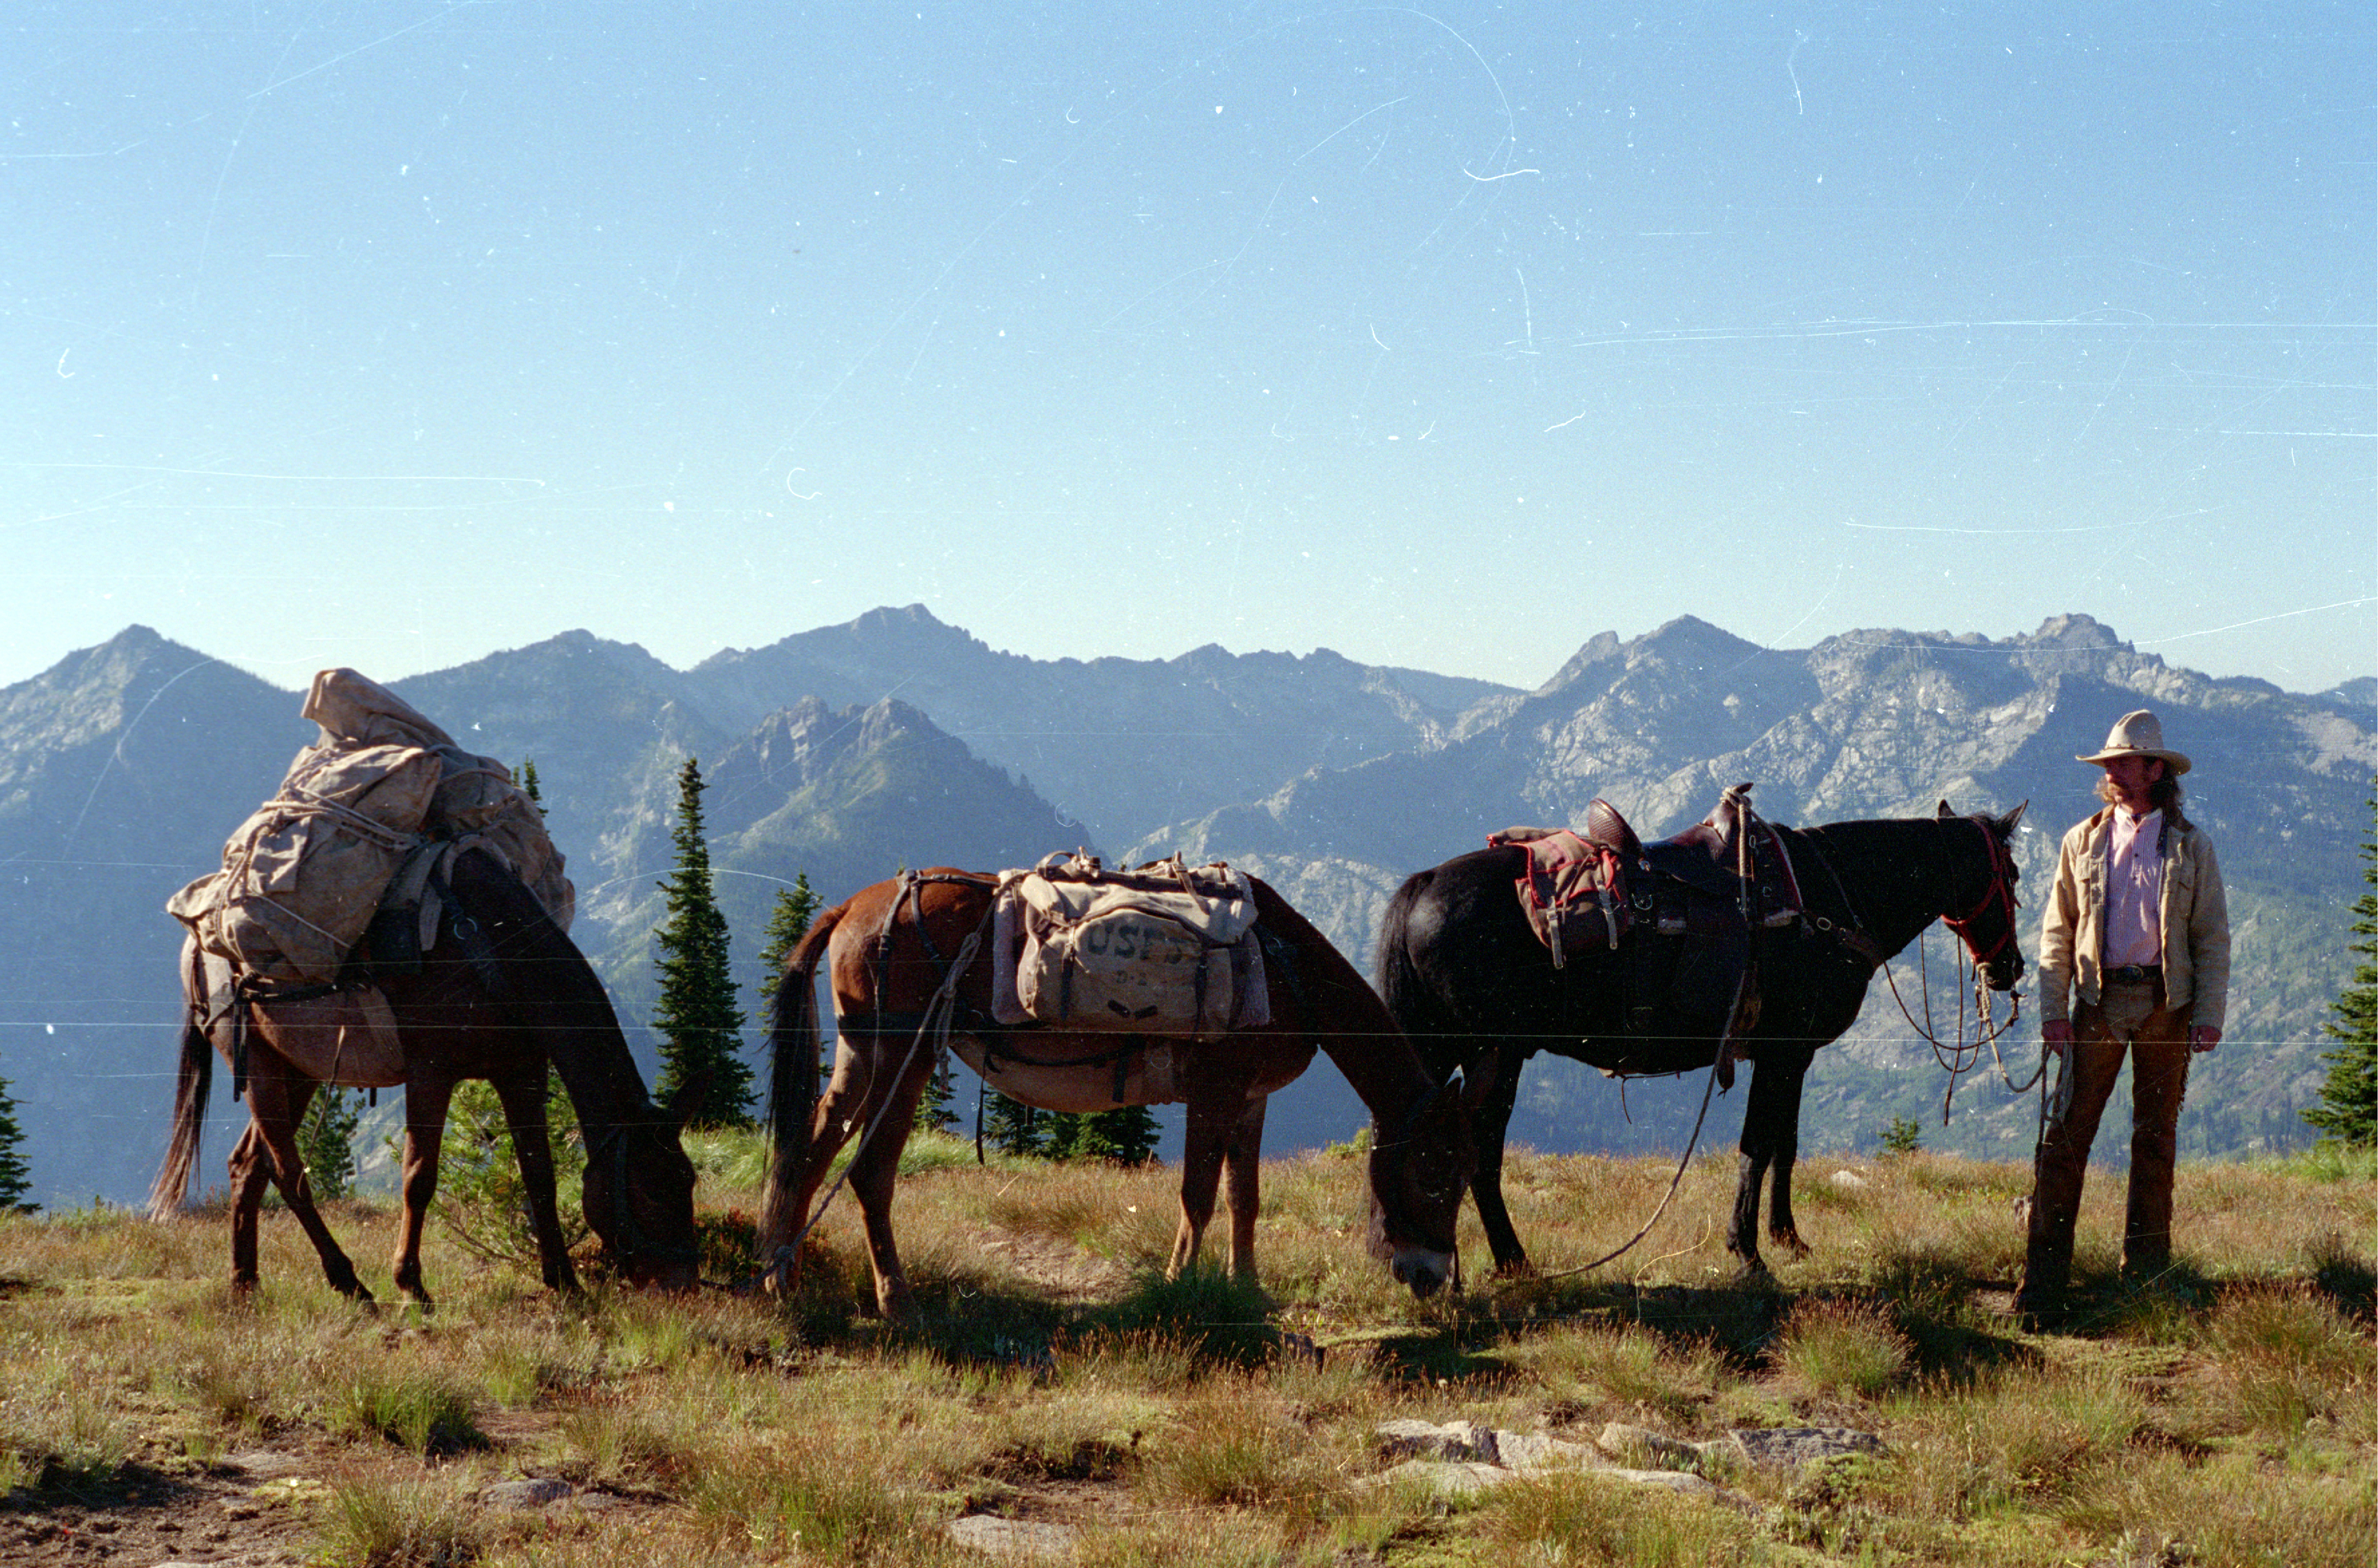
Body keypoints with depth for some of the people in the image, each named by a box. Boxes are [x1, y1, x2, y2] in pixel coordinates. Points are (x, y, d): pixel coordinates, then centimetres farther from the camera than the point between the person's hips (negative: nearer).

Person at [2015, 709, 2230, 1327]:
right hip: (2098, 1001, 0)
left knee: (2156, 1138, 7)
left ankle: (2145, 1272, 18)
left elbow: (2213, 937, 4)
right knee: (2065, 1135, -7)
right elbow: (2057, 932, 7)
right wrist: (2053, 1009, -2)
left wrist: (2209, 1015, -5)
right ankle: (2042, 1282, -7)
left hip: (2166, 1005, 0)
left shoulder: (2191, 846, 4)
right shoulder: (2082, 842, 7)